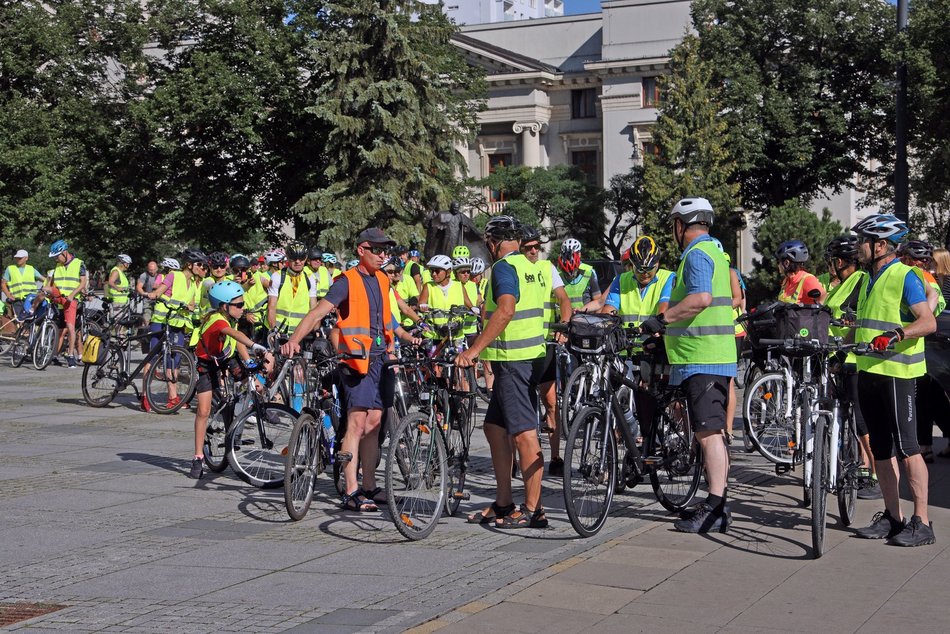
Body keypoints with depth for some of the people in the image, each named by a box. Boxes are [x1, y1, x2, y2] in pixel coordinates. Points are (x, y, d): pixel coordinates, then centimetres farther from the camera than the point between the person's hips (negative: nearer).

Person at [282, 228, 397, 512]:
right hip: (357, 360, -7)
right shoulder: (347, 281, -9)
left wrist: (390, 346, 23)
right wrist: (294, 339, -32)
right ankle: (351, 492, -13)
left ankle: (369, 486, 18)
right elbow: (319, 311, -20)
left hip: (380, 360, 7)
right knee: (357, 421, -12)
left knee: (374, 422, 10)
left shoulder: (383, 280, 14)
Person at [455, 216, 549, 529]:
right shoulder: (530, 267, 18)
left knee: (524, 434, -6)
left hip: (514, 360, -10)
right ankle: (503, 503, 20)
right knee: (495, 427, 15)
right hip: (529, 356, 10)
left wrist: (474, 350, -30)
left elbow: (505, 311, -28)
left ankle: (533, 509, -3)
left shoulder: (503, 268, -12)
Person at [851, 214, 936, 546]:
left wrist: (897, 335, -31)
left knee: (906, 447, -8)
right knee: (880, 449, 10)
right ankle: (892, 517, 16)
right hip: (868, 370, 9)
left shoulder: (905, 276, -8)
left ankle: (922, 522, -5)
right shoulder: (869, 280, 18)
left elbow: (928, 322, -17)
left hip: (897, 373, -9)